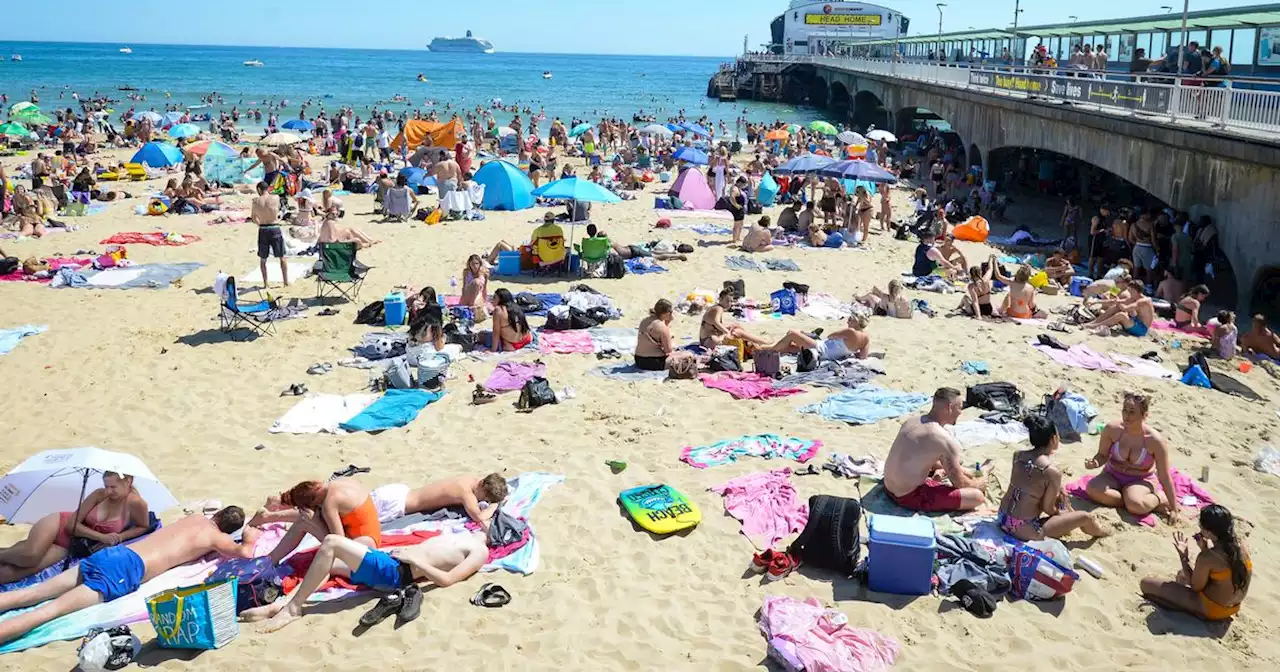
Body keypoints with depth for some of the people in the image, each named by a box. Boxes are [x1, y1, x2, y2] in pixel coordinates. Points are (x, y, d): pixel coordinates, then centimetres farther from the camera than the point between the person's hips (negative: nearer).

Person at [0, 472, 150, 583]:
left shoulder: (136, 503, -15)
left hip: (69, 546, 0)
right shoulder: (99, 494, -11)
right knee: (30, 555, -33)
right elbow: (72, 524, -10)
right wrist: (102, 537, -22)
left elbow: (144, 527, 2)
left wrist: (120, 537, -15)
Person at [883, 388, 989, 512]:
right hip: (910, 497, -9)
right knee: (977, 496, -10)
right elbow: (959, 483, -8)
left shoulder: (911, 422, 3)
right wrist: (978, 484, 14)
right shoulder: (946, 440, -21)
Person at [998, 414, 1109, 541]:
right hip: (1024, 530, -7)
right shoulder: (1053, 471, -18)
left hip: (1003, 520, 7)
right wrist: (1061, 513, 11)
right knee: (1085, 517, 10)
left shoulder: (1018, 455, 0)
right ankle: (1100, 532, 41)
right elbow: (1047, 508, -9)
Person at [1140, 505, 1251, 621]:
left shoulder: (1206, 558, -28)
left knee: (1146, 584, -10)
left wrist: (1183, 556, -9)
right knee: (1182, 574, 33)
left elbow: (1195, 587, -12)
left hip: (1212, 610, -8)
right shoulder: (1240, 546, -5)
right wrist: (1206, 549, 6)